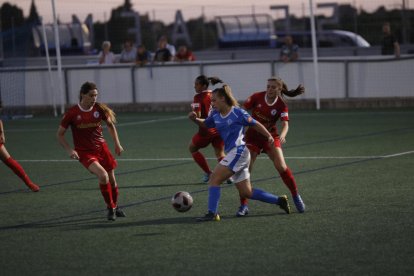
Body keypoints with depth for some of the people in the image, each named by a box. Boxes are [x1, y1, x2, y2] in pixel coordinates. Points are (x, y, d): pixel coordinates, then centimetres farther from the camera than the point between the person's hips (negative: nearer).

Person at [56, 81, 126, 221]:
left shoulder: (99, 108, -4)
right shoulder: (72, 113, -13)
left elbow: (110, 125, 15)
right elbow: (60, 134, -4)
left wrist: (117, 143, 10)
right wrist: (69, 150, -16)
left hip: (101, 148, 4)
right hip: (84, 152, -4)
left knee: (112, 178, 9)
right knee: (103, 175, -25)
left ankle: (115, 206, 36)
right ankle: (110, 208, -7)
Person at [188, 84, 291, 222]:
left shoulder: (237, 112, -9)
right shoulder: (215, 115, 10)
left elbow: (255, 124, 0)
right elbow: (205, 124, 25)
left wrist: (269, 136, -5)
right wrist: (195, 119, 5)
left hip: (239, 152, -8)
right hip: (231, 153, 8)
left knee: (214, 179, -15)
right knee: (246, 192, 11)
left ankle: (212, 213, -17)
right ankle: (279, 200, 21)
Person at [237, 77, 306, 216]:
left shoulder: (281, 105, -13)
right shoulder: (257, 97, -11)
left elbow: (285, 125, -21)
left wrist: (282, 136, -41)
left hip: (270, 136, -1)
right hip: (253, 135, 1)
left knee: (281, 166, -13)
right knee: (245, 168, -10)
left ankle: (296, 196, 9)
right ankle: (243, 206, -3)